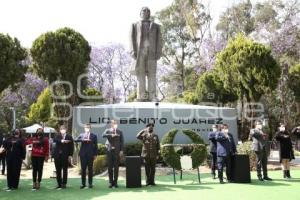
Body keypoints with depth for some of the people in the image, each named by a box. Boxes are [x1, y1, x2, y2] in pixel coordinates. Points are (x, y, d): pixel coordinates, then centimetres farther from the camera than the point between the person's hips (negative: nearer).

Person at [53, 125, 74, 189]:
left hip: (65, 155, -2)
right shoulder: (57, 136, 10)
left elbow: (71, 146, 3)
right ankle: (59, 184, 12)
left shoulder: (69, 137, 6)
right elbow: (55, 140, -13)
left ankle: (64, 184, 8)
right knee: (58, 170, 4)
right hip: (57, 155, 2)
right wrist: (62, 141, -29)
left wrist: (70, 155, -5)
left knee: (65, 170, 1)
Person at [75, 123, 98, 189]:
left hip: (90, 154, -1)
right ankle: (83, 183, 10)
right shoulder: (81, 135, 11)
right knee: (83, 169, 3)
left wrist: (95, 154, -1)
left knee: (90, 169, 3)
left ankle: (90, 183, 10)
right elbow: (76, 140, -6)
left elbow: (96, 146, 5)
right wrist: (83, 139, -20)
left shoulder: (94, 136, 7)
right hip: (83, 154, 1)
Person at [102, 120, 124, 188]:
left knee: (116, 167, 1)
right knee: (110, 167, 2)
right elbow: (103, 135, -12)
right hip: (110, 151, 0)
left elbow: (122, 141, 6)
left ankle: (115, 182, 8)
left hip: (117, 151, 0)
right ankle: (111, 182, 10)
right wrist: (111, 135, -23)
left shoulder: (119, 132, 10)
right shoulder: (108, 131, 9)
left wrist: (121, 150, -3)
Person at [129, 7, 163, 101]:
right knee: (140, 73, -7)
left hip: (151, 52, 1)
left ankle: (152, 97, -10)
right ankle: (141, 96, -9)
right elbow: (132, 39, 7)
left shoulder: (156, 26, 22)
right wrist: (133, 52, -9)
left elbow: (158, 40, 10)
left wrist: (158, 53, -5)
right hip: (139, 51, -1)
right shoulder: (135, 25, 20)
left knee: (152, 73, -8)